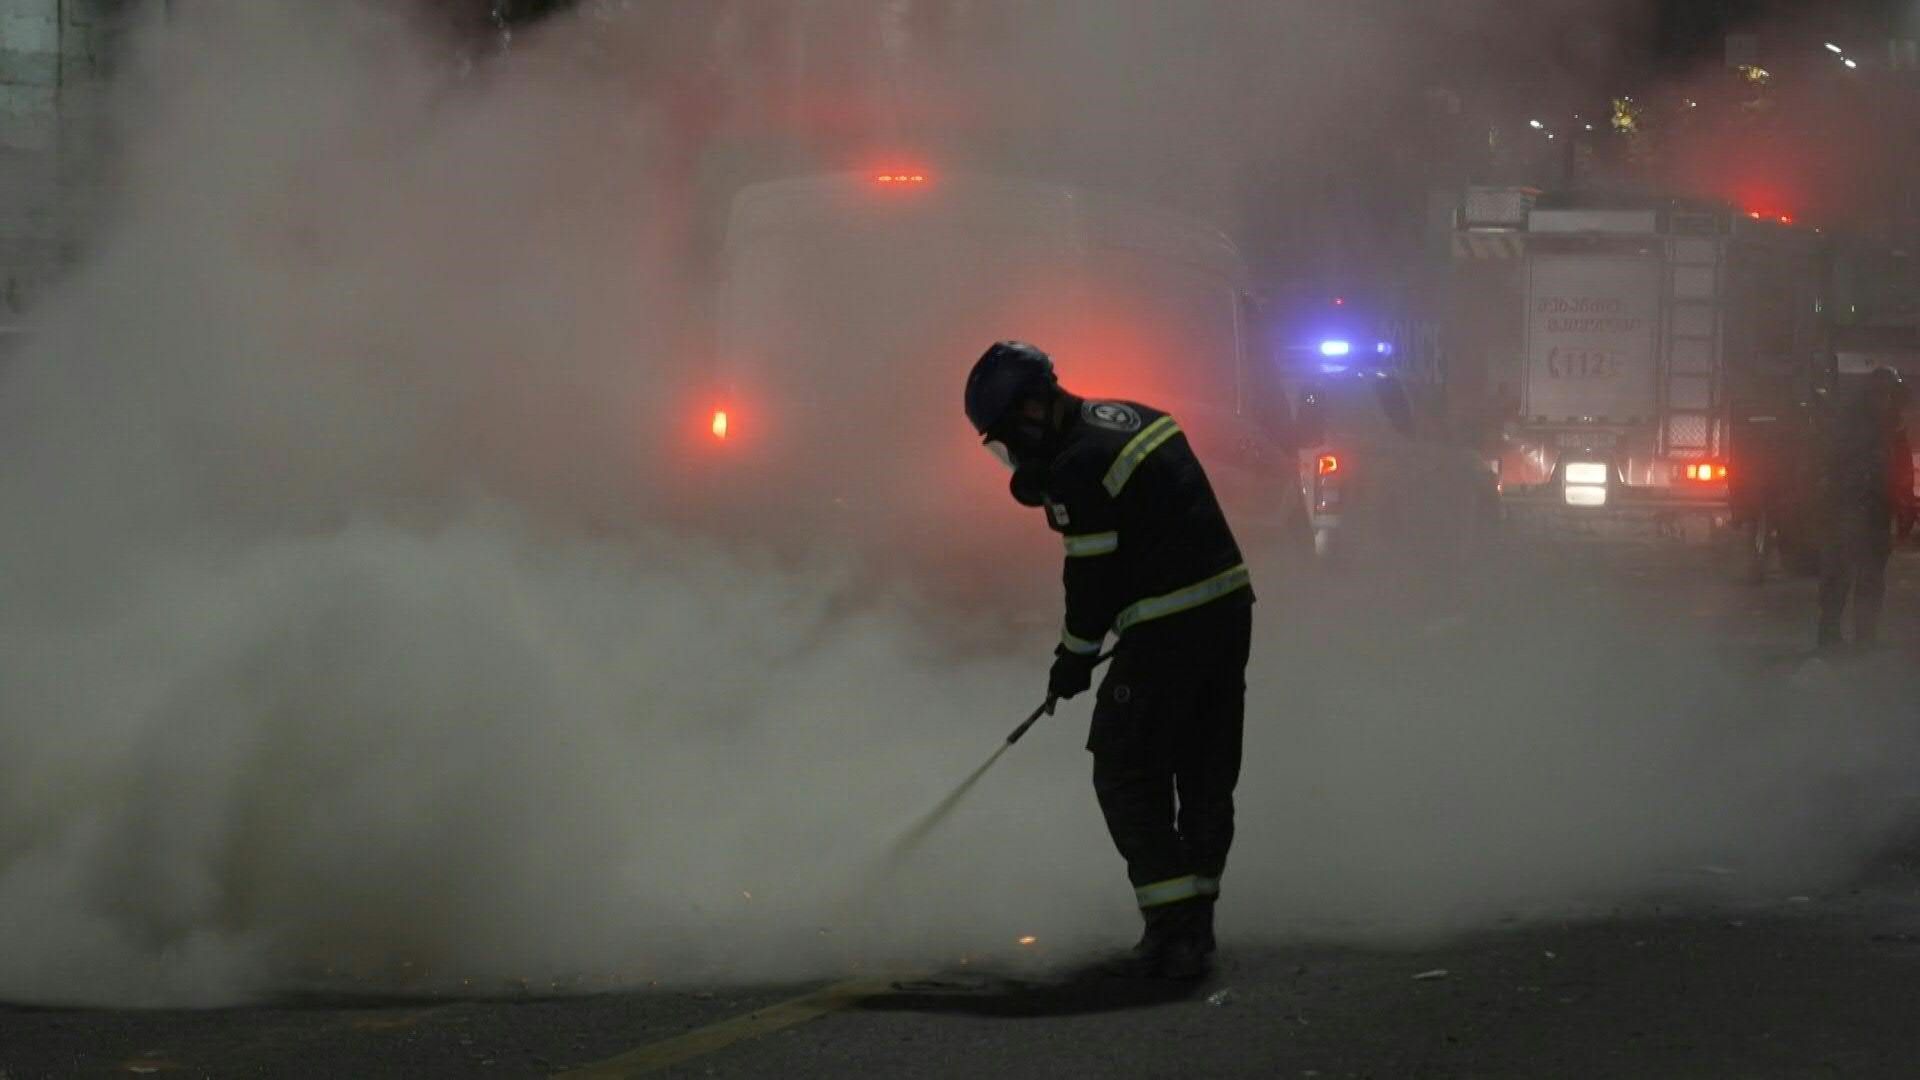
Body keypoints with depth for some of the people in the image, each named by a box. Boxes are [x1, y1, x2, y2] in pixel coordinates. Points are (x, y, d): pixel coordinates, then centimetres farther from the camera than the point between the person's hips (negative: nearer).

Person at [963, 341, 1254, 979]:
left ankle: (1173, 931, -9)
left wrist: (1076, 658, 2)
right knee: (1207, 772, 15)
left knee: (1127, 775, -2)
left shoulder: (1079, 466, -16)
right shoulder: (1132, 419, 13)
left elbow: (1093, 574, -11)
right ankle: (1195, 921, 22)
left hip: (1169, 628, -10)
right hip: (1230, 604, 10)